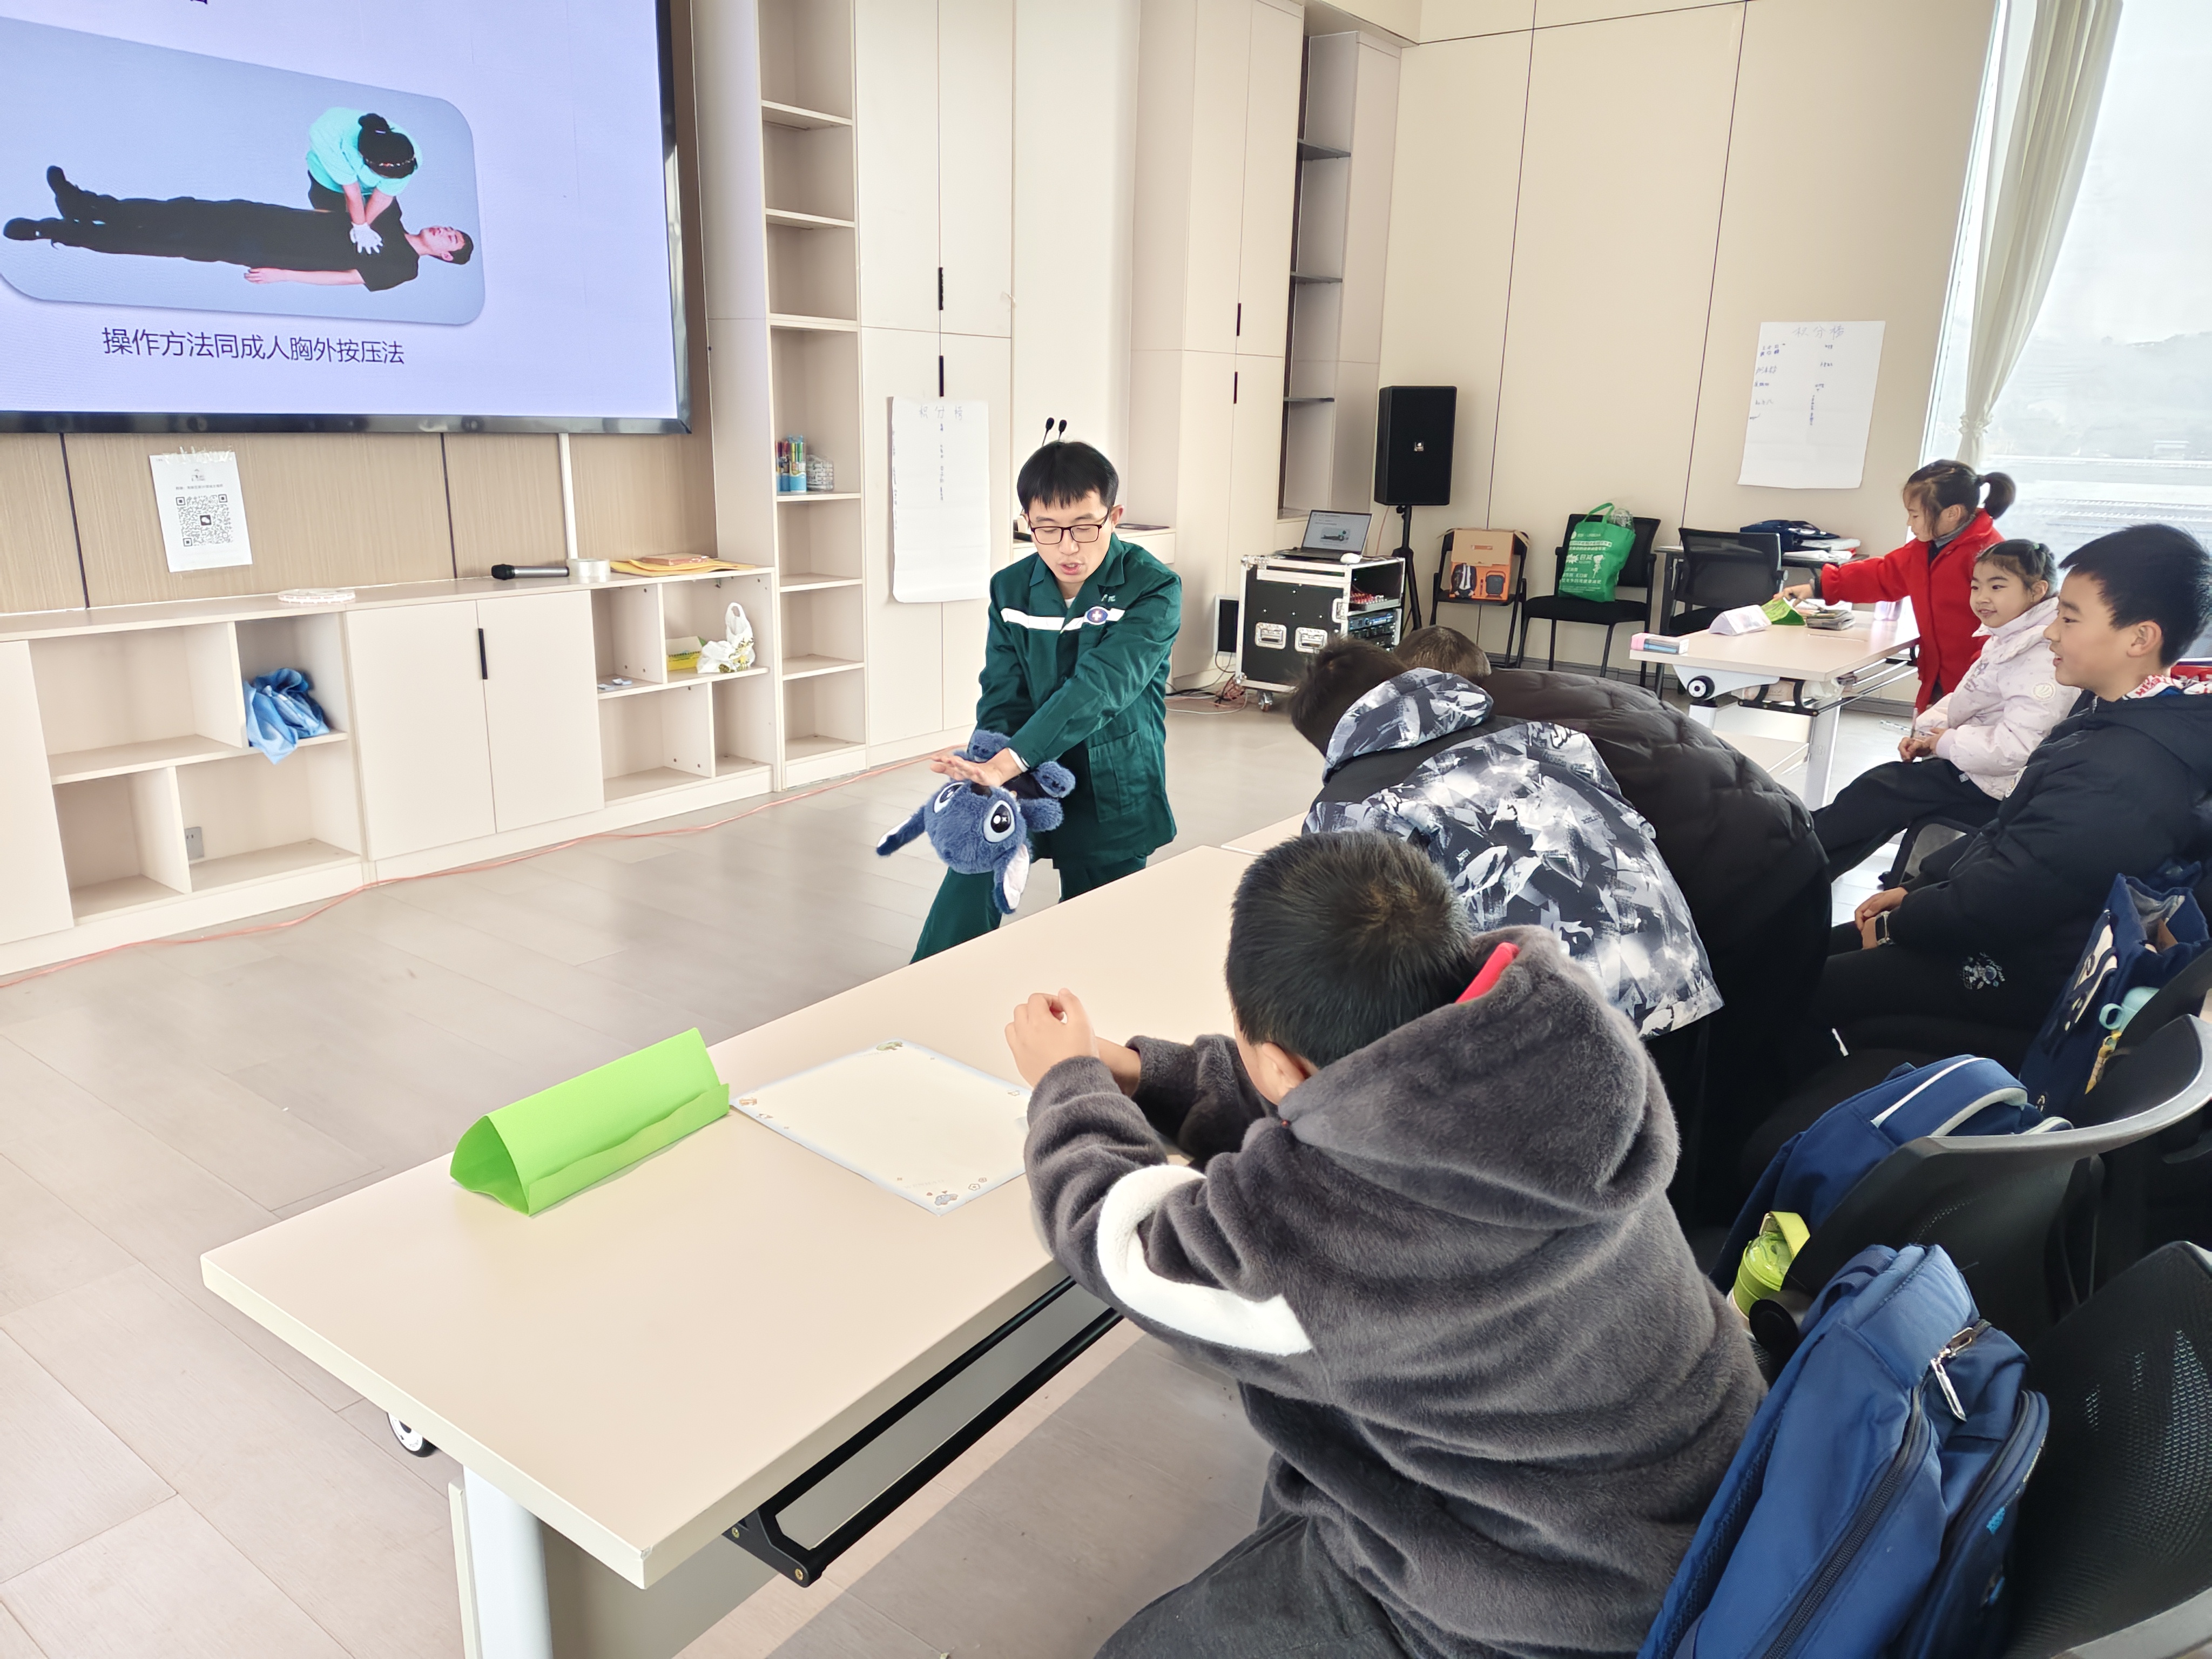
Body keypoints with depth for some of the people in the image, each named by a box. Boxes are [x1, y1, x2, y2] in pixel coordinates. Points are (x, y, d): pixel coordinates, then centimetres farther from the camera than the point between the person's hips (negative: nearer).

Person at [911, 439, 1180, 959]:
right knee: (969, 882, -20)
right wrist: (984, 770, -24)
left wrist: (1009, 762, -40)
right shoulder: (1010, 589, 1)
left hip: (1113, 798, -2)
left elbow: (1099, 688, -28)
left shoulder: (1154, 590, -15)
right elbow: (1002, 696, -3)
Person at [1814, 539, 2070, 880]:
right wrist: (1925, 732, -1)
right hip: (1972, 766, 9)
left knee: (1880, 789, -8)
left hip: (1994, 789, -9)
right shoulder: (2004, 642, 8)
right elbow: (1962, 700, 16)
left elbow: (2014, 748, -31)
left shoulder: (2040, 662, -24)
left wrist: (1946, 743, -18)